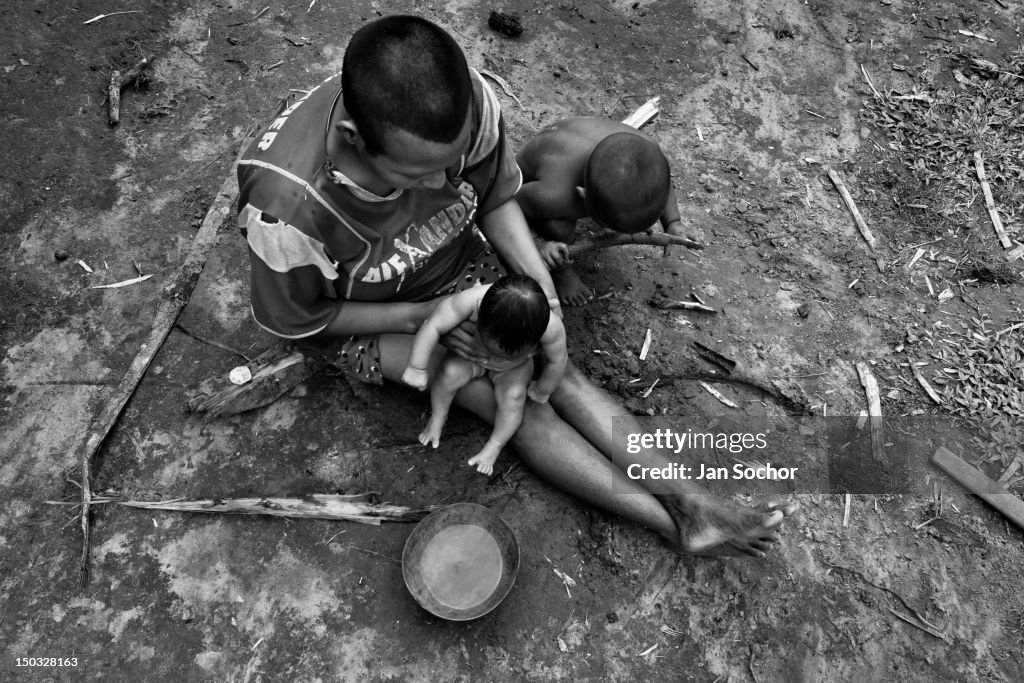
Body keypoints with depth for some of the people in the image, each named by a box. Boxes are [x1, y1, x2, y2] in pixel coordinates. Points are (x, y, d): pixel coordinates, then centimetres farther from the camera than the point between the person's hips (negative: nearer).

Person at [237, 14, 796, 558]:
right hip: (359, 317, -3)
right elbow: (293, 319, -19)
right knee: (513, 402, -15)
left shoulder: (468, 101, -30)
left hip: (453, 263, 4)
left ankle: (692, 502, -2)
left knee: (556, 370, -8)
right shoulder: (290, 205, -40)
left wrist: (541, 286, -21)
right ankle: (672, 524, -6)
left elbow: (495, 198, -8)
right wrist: (423, 317, -23)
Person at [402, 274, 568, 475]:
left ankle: (494, 446, 1)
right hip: (470, 354, 0)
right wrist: (416, 368, -28)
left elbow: (557, 361, -20)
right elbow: (433, 326, -33)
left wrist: (542, 390, -4)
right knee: (450, 374, -25)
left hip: (515, 368, 0)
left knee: (513, 395, -25)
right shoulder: (472, 300, -44)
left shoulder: (551, 328, -41)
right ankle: (437, 417, 6)